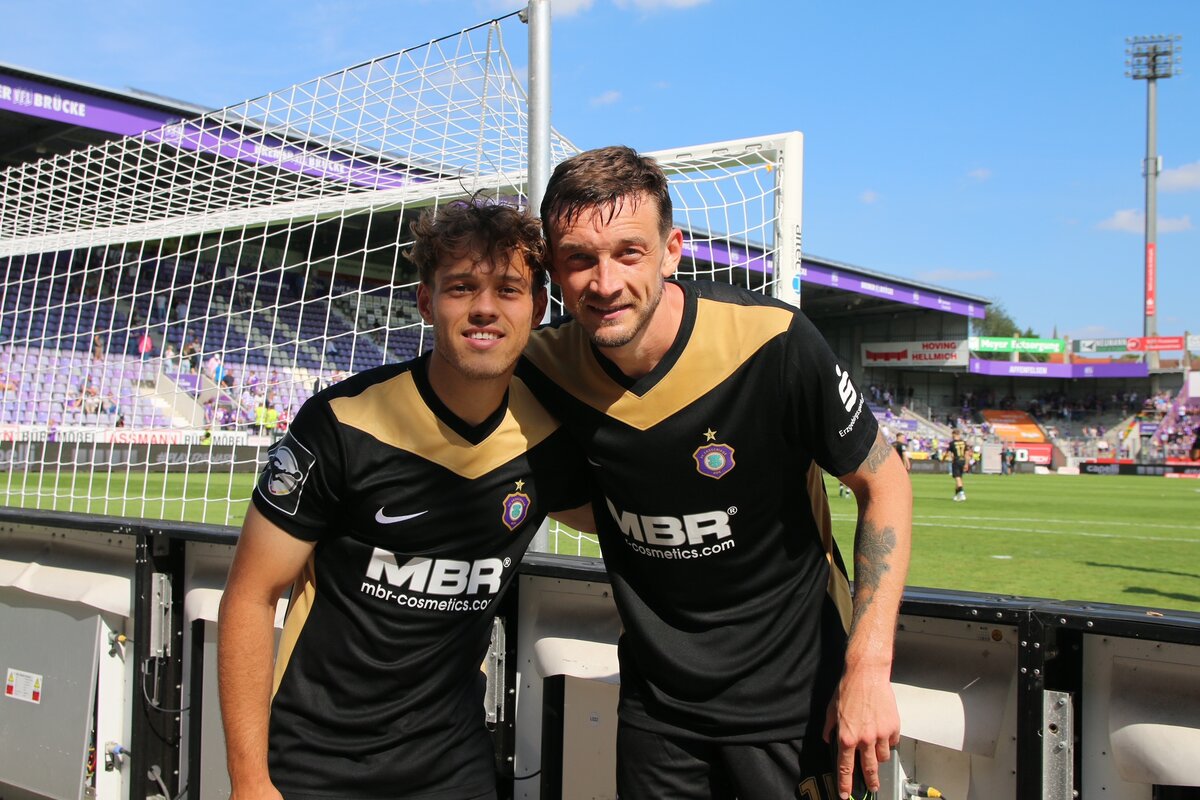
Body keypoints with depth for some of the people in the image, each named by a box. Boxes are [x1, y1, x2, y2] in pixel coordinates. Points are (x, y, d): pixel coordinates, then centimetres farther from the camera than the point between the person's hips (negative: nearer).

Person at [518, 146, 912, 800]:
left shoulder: (774, 343, -23)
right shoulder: (547, 367, -12)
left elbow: (883, 484, -11)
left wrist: (869, 667, -15)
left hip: (794, 694, -3)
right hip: (656, 697, 3)